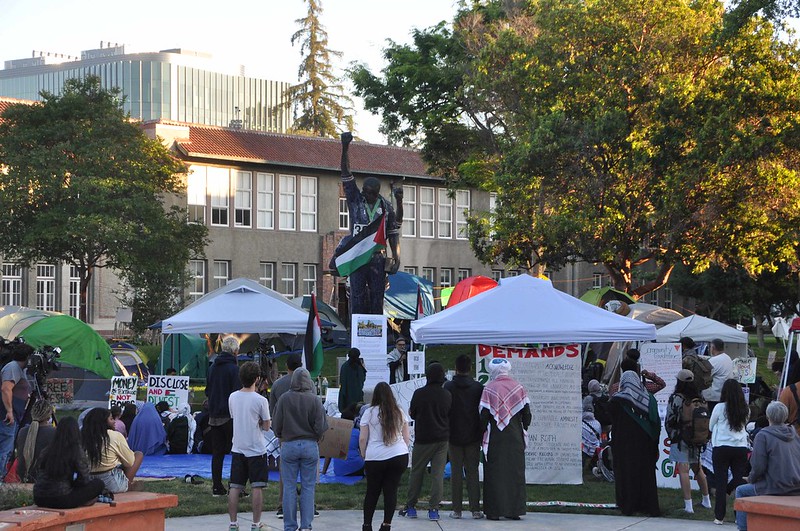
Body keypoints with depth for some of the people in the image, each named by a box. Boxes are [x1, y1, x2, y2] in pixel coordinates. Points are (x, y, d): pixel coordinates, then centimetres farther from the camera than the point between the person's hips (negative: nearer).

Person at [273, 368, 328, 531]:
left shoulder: (284, 399, -6)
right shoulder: (314, 400, -6)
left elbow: (276, 425, -3)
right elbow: (320, 427, -6)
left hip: (289, 445, 0)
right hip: (310, 446, 0)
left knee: (289, 487, 6)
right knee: (308, 487, 7)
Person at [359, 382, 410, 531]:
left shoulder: (369, 412, -2)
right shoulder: (399, 412, 7)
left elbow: (362, 438, -2)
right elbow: (407, 437, 12)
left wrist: (364, 455, 11)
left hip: (375, 457, -2)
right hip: (399, 456, 2)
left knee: (372, 492, 9)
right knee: (391, 491, 4)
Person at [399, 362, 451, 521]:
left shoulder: (419, 393, -11)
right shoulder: (447, 395, -3)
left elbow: (412, 414, 0)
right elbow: (450, 417, 8)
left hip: (423, 439, -2)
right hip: (442, 439, 2)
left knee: (416, 472, 11)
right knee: (438, 474, 2)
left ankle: (410, 506, 16)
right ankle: (433, 509, -2)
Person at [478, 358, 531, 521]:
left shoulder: (490, 389, -8)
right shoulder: (519, 388, 4)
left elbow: (484, 415, -10)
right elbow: (526, 414, 5)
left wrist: (482, 433, 3)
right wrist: (523, 430, 17)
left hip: (495, 439, -3)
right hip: (516, 438, 3)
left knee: (495, 473, 1)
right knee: (515, 472, 9)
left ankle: (494, 511, 0)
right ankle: (515, 509, 9)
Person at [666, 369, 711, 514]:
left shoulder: (676, 399, -13)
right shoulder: (699, 398, 3)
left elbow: (669, 421, -10)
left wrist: (671, 435, 7)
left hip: (680, 438, -6)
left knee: (683, 470, -7)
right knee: (697, 469, 20)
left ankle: (688, 504, -13)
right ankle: (706, 500, 30)